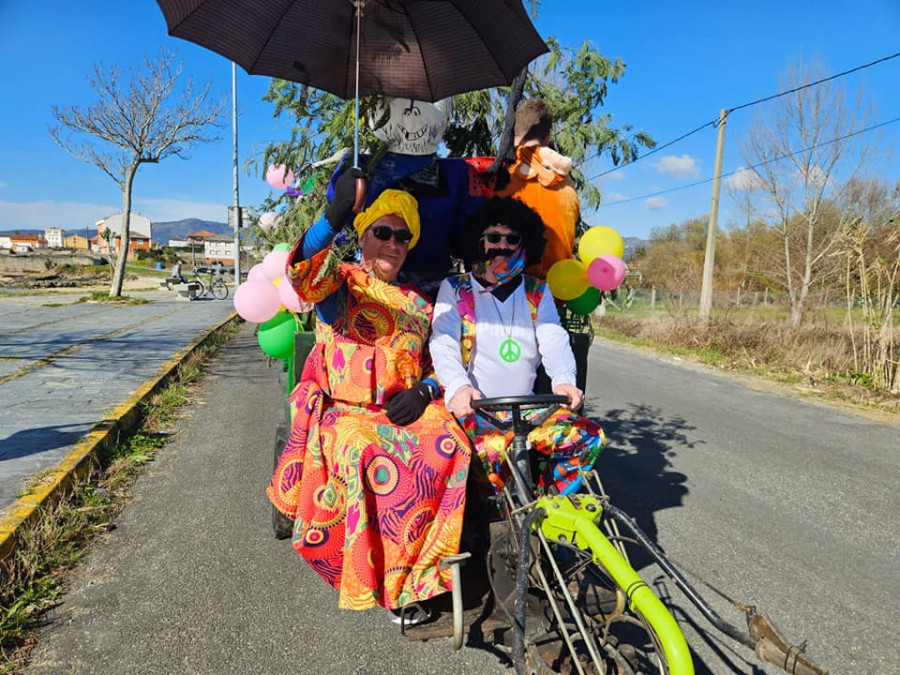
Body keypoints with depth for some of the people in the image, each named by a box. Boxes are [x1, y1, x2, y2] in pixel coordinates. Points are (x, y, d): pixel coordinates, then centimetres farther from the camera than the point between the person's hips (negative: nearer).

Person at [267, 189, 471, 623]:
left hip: (406, 410, 3)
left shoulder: (418, 303, 18)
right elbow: (304, 276, -19)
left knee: (448, 447, -27)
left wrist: (424, 391, -5)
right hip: (346, 412, -3)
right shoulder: (340, 281, 5)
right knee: (367, 457, -34)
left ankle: (415, 572, -11)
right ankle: (379, 584, -13)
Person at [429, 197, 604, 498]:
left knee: (589, 436, -15)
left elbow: (554, 338, -3)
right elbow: (443, 343, -10)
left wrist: (564, 379, -25)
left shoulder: (538, 292, 13)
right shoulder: (454, 289, 4)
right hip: (471, 408, -3)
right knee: (493, 450, -32)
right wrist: (458, 386, -31)